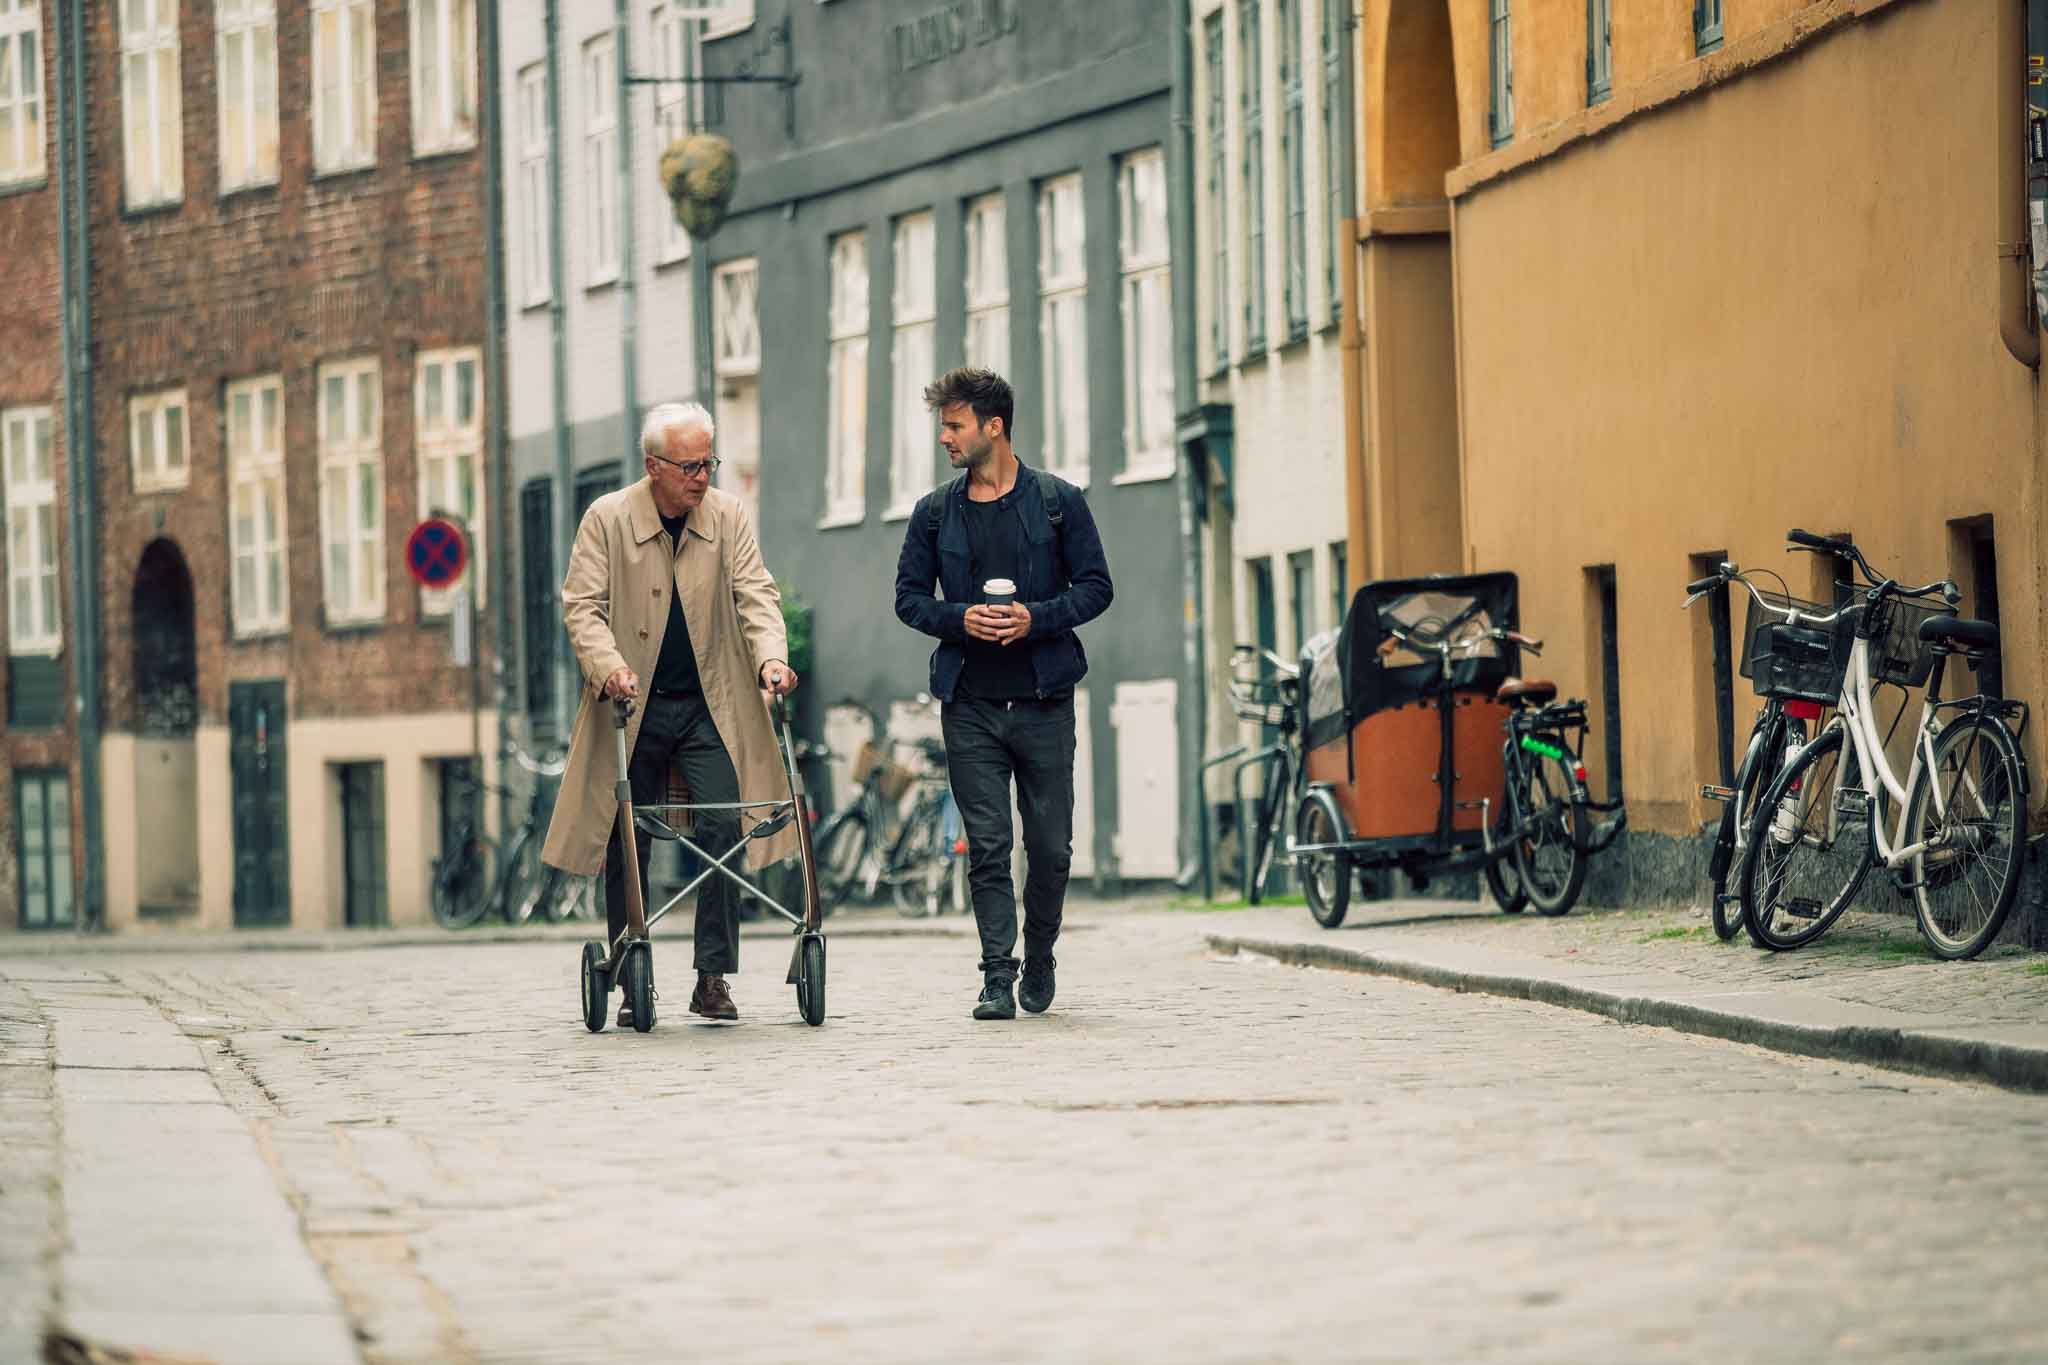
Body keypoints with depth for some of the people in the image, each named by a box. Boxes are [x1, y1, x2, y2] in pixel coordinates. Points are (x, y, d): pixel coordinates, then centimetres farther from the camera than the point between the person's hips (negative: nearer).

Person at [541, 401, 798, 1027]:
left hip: (709, 708, 1)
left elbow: (755, 595, -2)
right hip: (632, 710, -1)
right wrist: (609, 666, -25)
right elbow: (582, 605, -8)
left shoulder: (727, 516, 2)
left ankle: (713, 976, -6)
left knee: (723, 825, -14)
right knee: (627, 845, 2)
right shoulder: (607, 519, -4)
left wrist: (770, 657, -21)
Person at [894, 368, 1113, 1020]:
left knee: (1051, 844, 2)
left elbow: (1096, 587, 3)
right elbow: (909, 596, 10)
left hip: (1043, 701, -1)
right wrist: (960, 619, -9)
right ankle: (998, 976, -3)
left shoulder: (1058, 501, 2)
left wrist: (1036, 618, -14)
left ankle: (1039, 955, 24)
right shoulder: (934, 513, 8)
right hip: (970, 703, 1)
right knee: (987, 845, -4)